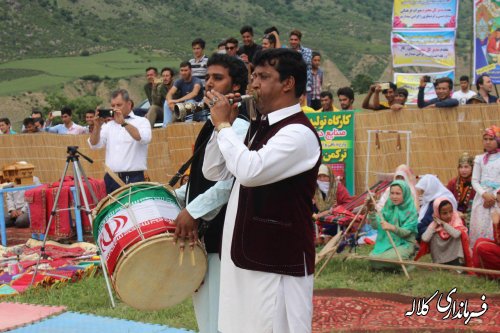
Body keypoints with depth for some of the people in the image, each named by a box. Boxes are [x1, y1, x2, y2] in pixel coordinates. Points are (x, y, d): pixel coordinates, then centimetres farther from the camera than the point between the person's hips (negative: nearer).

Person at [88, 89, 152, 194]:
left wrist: (123, 123, -23)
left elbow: (145, 138, -16)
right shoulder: (108, 125, 17)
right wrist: (97, 126, -9)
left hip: (134, 179, -4)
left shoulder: (141, 121, 4)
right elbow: (94, 145, 8)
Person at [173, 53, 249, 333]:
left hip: (222, 231, -10)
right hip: (203, 230, 10)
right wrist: (174, 198, 15)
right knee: (207, 309, 18)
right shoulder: (214, 124, 16)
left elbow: (234, 180, -25)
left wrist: (194, 210, -27)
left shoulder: (239, 125, -15)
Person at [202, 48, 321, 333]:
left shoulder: (298, 133, -17)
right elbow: (214, 172, 15)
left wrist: (223, 124, -16)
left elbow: (250, 171, -30)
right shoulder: (260, 127, 12)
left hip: (280, 261, -9)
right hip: (247, 253, 9)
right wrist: (223, 125, 0)